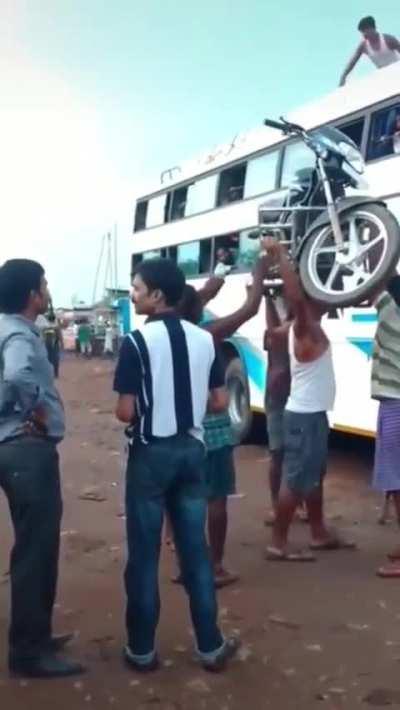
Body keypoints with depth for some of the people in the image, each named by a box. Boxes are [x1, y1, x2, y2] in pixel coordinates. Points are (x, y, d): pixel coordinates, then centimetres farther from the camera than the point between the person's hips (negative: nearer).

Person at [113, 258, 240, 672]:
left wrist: (147, 412, 5)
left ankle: (142, 650, 19)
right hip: (192, 449, 5)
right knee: (195, 550, 13)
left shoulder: (137, 342, -14)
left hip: (151, 452, -5)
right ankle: (211, 646, 21)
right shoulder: (204, 340, 2)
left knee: (144, 554, 7)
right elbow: (219, 403, 5)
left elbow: (125, 412, -16)